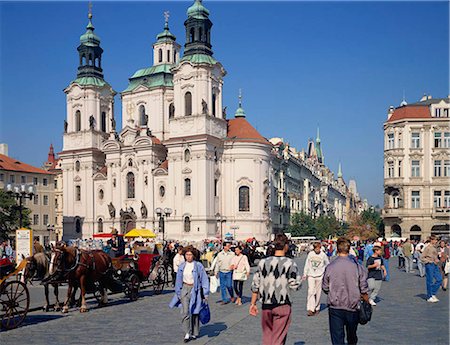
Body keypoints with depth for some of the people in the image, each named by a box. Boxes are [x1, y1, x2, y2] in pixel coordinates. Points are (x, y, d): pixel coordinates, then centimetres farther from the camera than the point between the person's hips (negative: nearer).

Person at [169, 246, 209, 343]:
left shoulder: (198, 266, -7)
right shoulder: (182, 266, 5)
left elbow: (204, 280, -4)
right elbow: (178, 280, 14)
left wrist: (205, 294, -5)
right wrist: (178, 293, 14)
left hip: (195, 290, -3)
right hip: (185, 288, 3)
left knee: (194, 312, 6)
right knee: (185, 311, -9)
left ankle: (194, 333, 19)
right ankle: (187, 333, -3)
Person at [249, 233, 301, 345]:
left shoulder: (263, 262, -2)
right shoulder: (290, 263, -11)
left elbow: (255, 285, 0)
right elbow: (295, 285, -12)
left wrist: (253, 304, 8)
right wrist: (299, 279, 9)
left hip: (266, 304, 3)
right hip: (282, 306, -3)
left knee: (267, 335, 19)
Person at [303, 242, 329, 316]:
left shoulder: (323, 255, -3)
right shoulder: (310, 254, 1)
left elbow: (327, 265, 7)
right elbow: (307, 264, 9)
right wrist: (305, 274, 10)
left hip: (319, 276, 0)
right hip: (311, 275, 0)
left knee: (318, 293, 6)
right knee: (311, 292, -10)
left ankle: (317, 308, 21)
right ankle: (310, 309, -12)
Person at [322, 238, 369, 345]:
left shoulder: (330, 267, -10)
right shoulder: (356, 266, -10)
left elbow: (325, 288, 0)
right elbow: (363, 288, -5)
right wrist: (366, 300, 13)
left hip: (335, 307, -1)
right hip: (352, 307, 1)